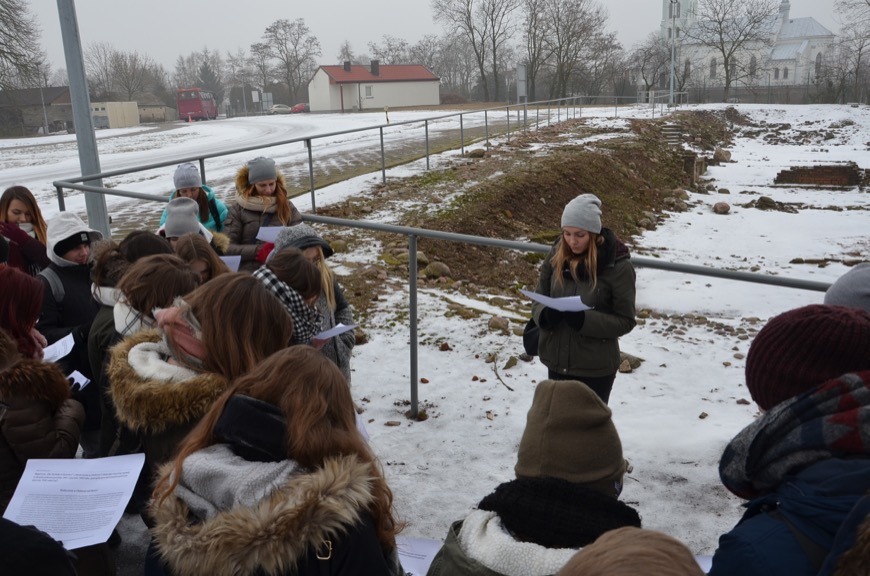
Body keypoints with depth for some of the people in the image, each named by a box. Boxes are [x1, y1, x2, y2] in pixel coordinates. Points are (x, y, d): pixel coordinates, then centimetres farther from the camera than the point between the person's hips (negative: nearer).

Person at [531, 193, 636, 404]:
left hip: (596, 369, -4)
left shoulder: (618, 266, -16)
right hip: (557, 362, 4)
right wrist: (545, 314, -19)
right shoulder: (557, 254, -4)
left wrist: (585, 319, -26)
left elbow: (625, 321, -11)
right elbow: (538, 298, 4)